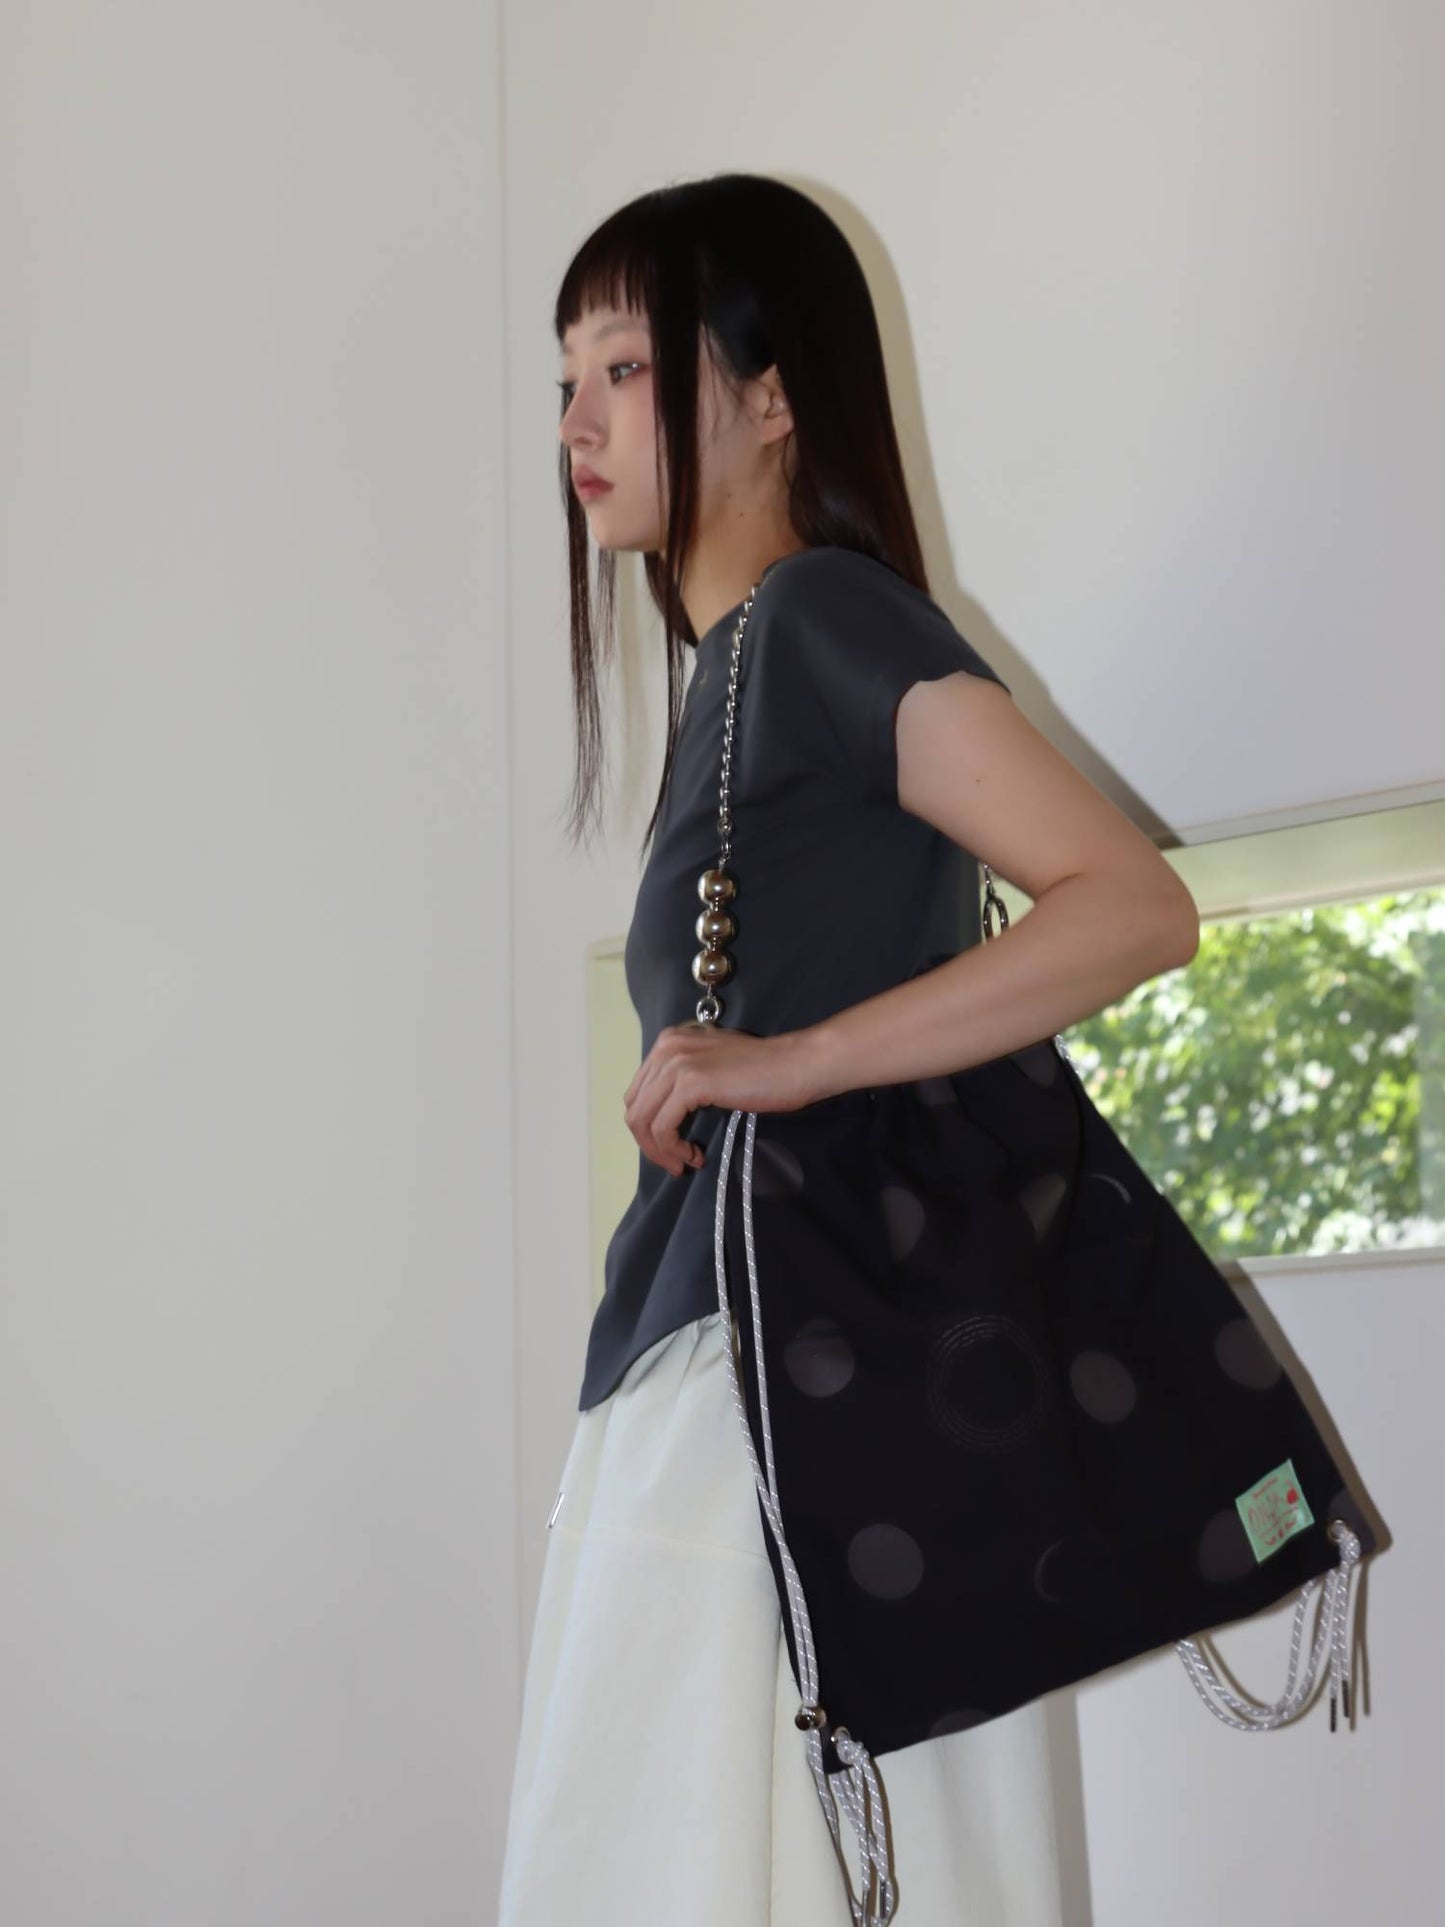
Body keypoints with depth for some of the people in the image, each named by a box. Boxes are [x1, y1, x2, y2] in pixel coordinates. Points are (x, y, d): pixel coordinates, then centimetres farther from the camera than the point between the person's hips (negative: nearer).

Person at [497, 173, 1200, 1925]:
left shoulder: (823, 615, -5)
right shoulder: (736, 668, 21)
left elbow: (1136, 906, -17)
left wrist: (790, 1062, -19)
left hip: (791, 1382, -9)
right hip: (708, 1375, 9)